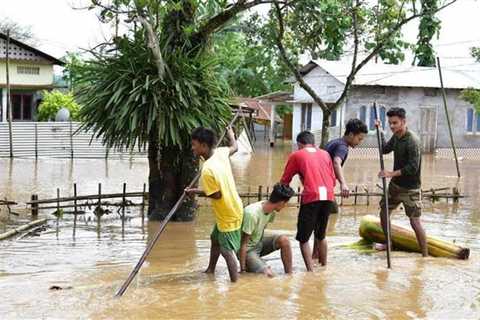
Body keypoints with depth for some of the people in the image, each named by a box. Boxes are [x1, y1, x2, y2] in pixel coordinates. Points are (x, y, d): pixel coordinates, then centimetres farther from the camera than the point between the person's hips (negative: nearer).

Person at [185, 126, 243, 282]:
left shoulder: (207, 170, -29)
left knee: (227, 250, -4)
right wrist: (231, 135, 36)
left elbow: (216, 195, -22)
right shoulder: (221, 152, -6)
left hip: (228, 215, -10)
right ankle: (210, 269, 43)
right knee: (215, 238, 26)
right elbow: (234, 147, 16)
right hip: (232, 208, 10)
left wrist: (196, 191, -10)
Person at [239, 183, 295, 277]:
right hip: (248, 250, -7)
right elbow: (244, 244, -25)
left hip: (259, 243, 7)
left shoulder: (271, 211, -7)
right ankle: (248, 268, 3)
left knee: (284, 240, -16)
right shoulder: (252, 214, -31)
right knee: (268, 274, -24)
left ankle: (289, 275, -6)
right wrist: (243, 270, -21)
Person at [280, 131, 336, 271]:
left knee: (303, 238, 5)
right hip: (328, 196, 5)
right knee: (321, 236, 23)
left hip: (311, 197, -5)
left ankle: (311, 271, -3)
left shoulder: (296, 155, 11)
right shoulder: (325, 154, 21)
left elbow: (285, 181, 14)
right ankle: (324, 266, 28)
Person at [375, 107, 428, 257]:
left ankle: (425, 255, 1)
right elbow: (385, 149, 21)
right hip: (395, 184, 9)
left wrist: (392, 174, -26)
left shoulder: (412, 142, -23)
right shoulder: (396, 136, 2)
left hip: (410, 188, -8)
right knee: (383, 212, 16)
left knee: (415, 222, -8)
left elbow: (413, 168, -26)